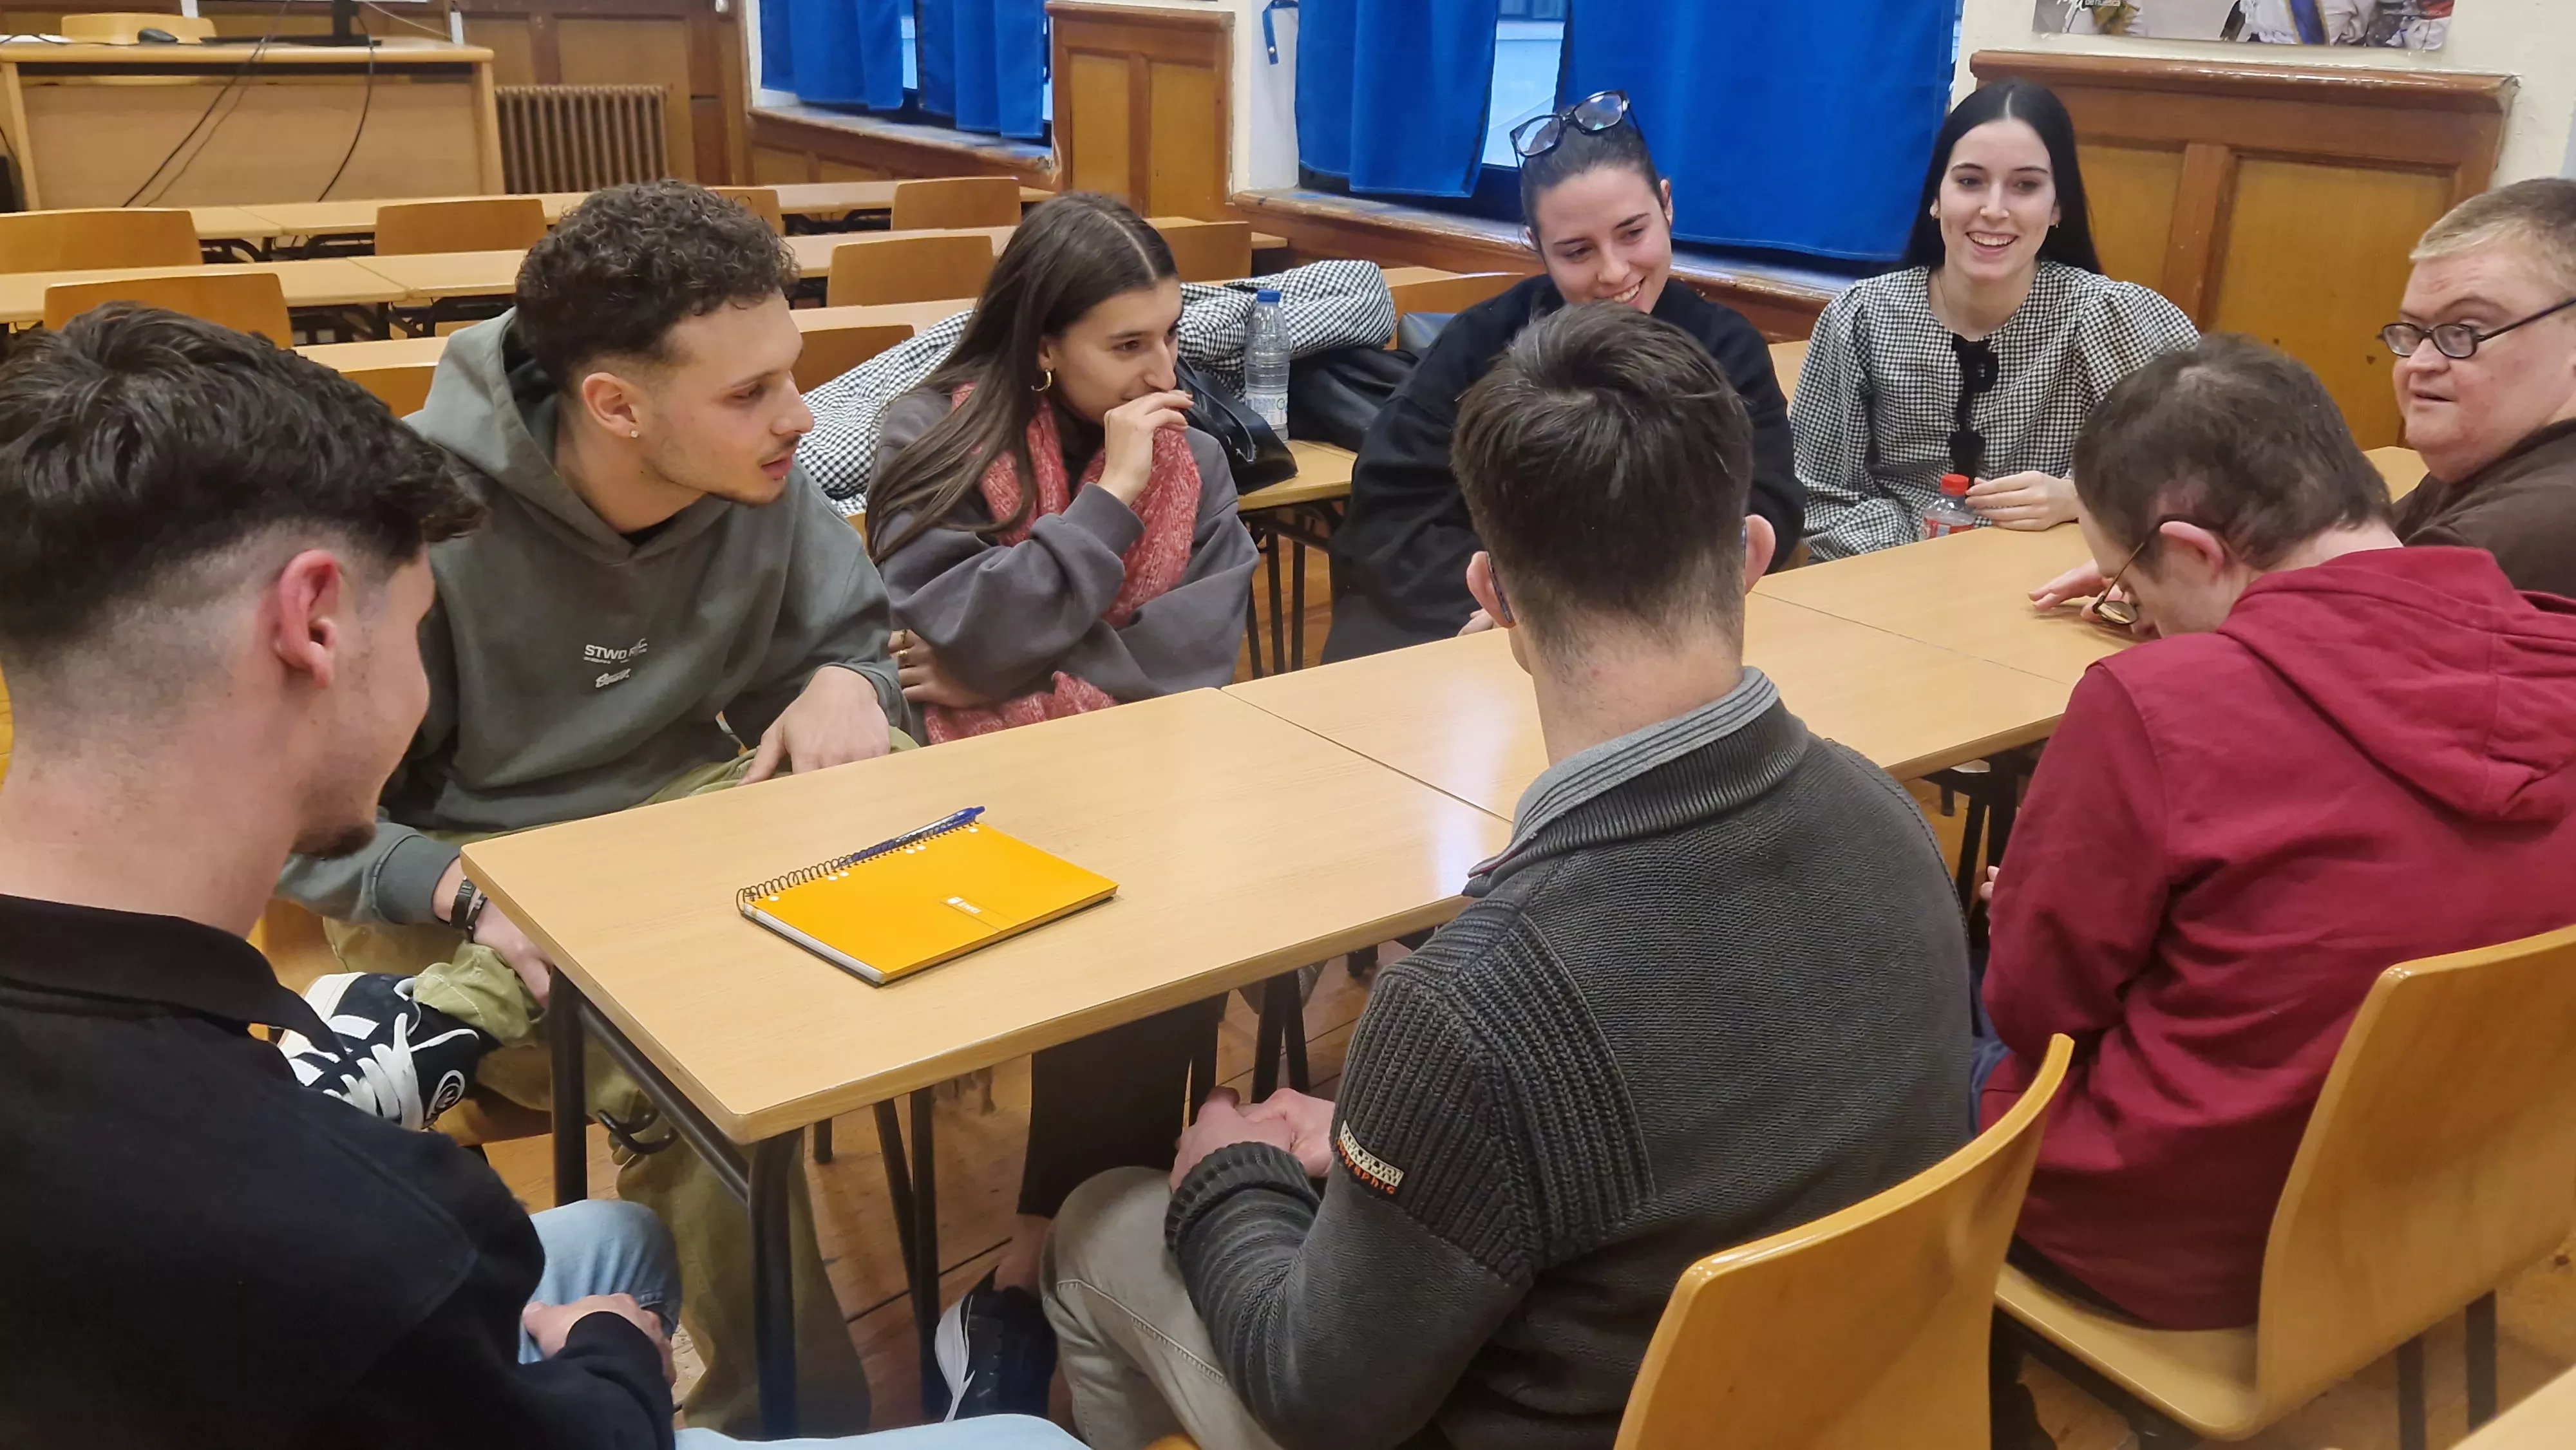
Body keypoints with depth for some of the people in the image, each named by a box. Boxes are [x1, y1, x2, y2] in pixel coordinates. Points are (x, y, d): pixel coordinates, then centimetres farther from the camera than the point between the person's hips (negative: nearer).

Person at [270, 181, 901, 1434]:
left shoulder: (765, 490, -9)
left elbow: (853, 642, 5)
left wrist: (846, 688, -20)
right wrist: (470, 896, -34)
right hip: (468, 887, -5)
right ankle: (777, 1399, -5)